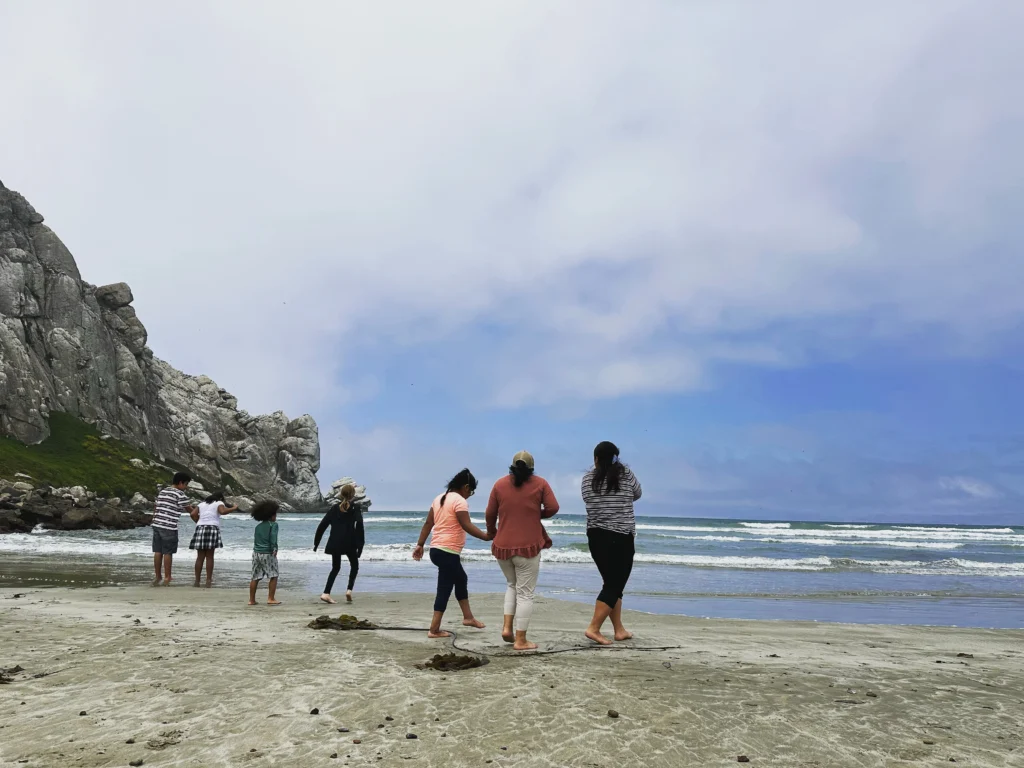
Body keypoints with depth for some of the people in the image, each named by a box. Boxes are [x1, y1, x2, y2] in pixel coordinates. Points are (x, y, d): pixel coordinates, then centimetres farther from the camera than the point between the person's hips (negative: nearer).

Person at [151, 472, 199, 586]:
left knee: (158, 551, 11)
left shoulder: (162, 491, 15)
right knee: (167, 553, 0)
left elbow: (155, 507, 21)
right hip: (169, 527, -7)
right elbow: (190, 510, -3)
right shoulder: (180, 494, -9)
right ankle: (167, 578, 5)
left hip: (157, 524, 7)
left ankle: (157, 576, 17)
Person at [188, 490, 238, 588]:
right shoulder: (219, 503, 7)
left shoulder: (202, 504, 23)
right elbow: (223, 511, -13)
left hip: (200, 528, 4)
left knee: (200, 557, 6)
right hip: (212, 528, -4)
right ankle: (208, 581, -2)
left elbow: (193, 514, 14)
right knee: (209, 557, 0)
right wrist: (234, 508, -3)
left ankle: (197, 581, 5)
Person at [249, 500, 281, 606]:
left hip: (256, 553, 6)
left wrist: (257, 550, 17)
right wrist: (274, 549, -15)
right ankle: (271, 598, 0)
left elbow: (255, 539, 15)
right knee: (273, 576, 3)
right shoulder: (273, 524, -3)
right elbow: (273, 538, -15)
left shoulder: (258, 526, 15)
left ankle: (252, 600, 15)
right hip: (268, 553, -6)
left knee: (255, 577, 11)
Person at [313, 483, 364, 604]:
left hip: (334, 543, 4)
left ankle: (326, 593, 4)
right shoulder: (355, 508, -2)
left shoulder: (334, 508, 9)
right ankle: (349, 590, 0)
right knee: (354, 566, 17)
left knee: (335, 568, 17)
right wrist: (360, 545, -14)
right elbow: (359, 525, -15)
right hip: (349, 543, -3)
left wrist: (316, 542, 14)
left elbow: (322, 525, 8)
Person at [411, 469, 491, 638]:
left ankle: (468, 617, 31)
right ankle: (434, 630, 0)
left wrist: (420, 545, 17)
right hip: (448, 552, -10)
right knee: (444, 589, -3)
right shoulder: (459, 501, -13)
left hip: (436, 549, 10)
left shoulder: (440, 498, 13)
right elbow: (467, 526, -21)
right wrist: (487, 537, -18)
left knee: (461, 579, 23)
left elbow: (428, 524, 15)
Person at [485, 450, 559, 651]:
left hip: (502, 546, 3)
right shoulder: (540, 483, -2)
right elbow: (553, 508, -7)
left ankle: (507, 627, 12)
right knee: (525, 593, 4)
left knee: (512, 585, 24)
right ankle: (520, 640, 6)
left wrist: (491, 532, 25)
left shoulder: (500, 484, 4)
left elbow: (490, 514, 7)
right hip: (528, 546, -3)